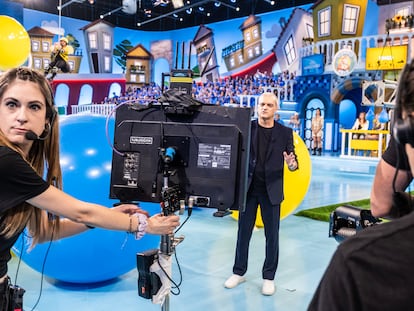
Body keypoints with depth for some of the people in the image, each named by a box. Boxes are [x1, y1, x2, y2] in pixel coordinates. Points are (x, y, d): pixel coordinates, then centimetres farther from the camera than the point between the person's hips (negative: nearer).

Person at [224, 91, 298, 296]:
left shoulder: (285, 132, 0)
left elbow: (293, 160, -1)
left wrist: (292, 164, -23)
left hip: (271, 191, 0)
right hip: (248, 188, 1)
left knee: (272, 235, 6)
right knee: (243, 231, 10)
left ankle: (269, 277, 21)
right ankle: (239, 272, 26)